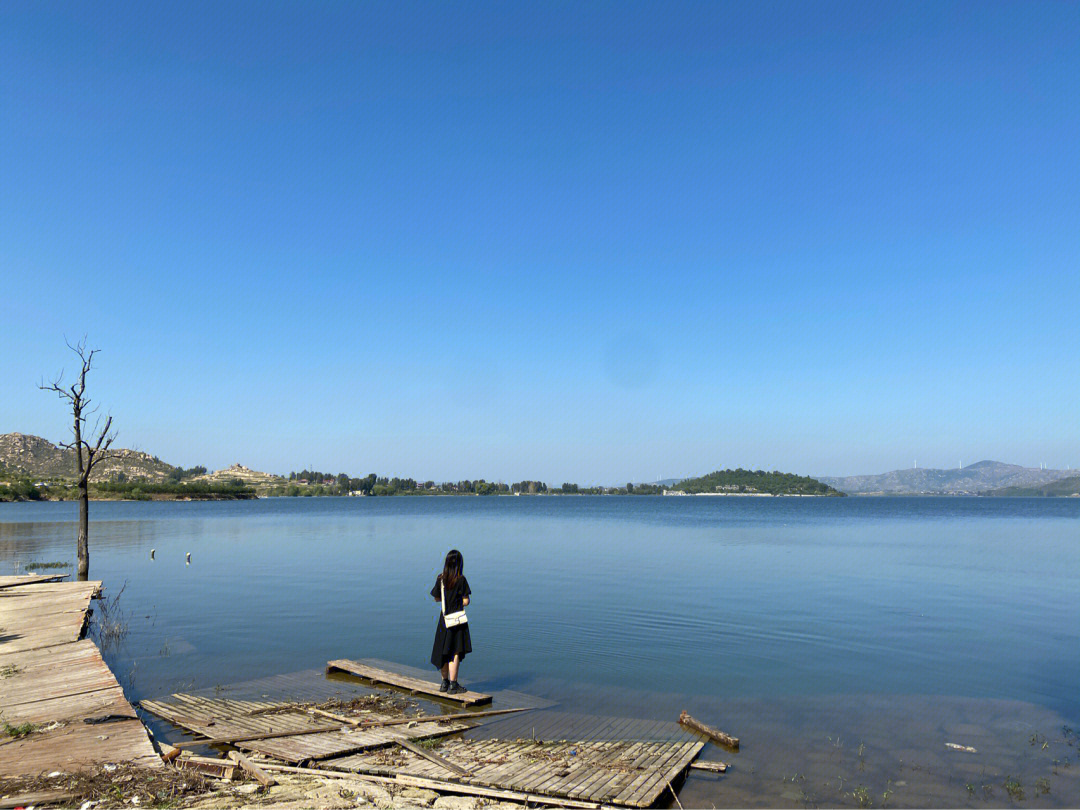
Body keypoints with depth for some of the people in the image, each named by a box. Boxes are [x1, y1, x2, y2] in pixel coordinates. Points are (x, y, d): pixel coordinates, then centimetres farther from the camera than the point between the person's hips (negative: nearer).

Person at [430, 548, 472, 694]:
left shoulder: (440, 578, -1)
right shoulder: (461, 579, -13)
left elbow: (436, 598, 7)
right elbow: (466, 601, -13)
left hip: (444, 619, 5)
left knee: (444, 651, 14)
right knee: (456, 652, 1)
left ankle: (445, 682, 24)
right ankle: (453, 684, 2)